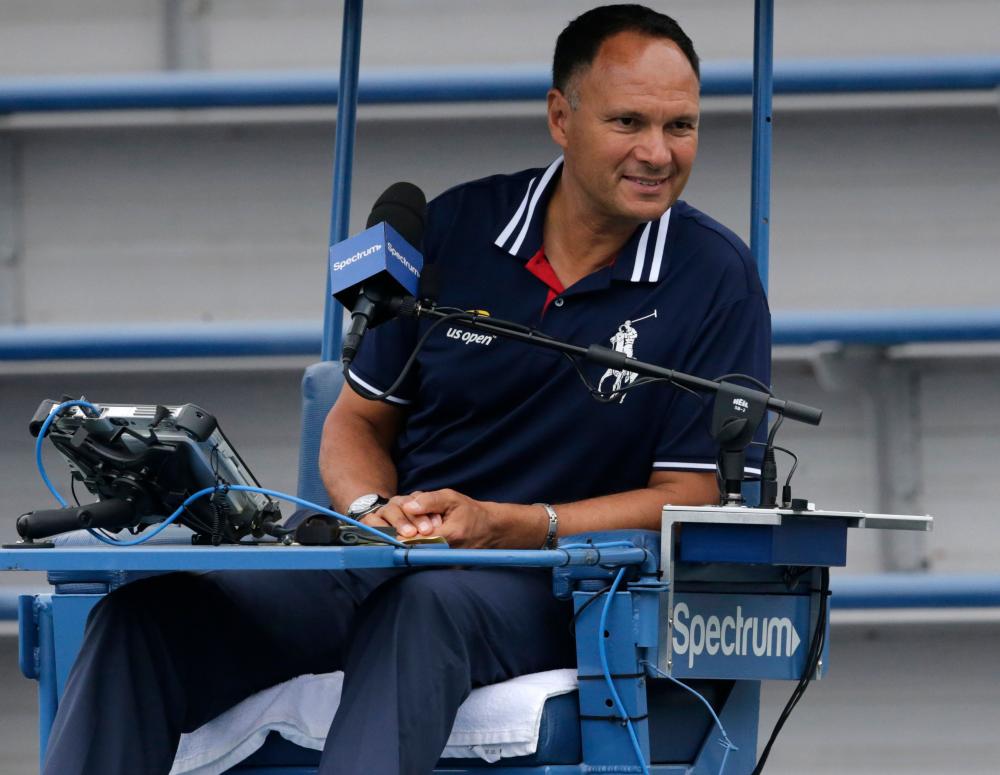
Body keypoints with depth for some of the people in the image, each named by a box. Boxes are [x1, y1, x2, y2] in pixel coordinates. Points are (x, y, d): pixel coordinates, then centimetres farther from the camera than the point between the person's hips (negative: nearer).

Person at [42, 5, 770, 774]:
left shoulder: (718, 279, -1)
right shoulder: (453, 229, 8)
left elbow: (688, 497, -3)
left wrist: (501, 525, -15)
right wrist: (374, 509, -9)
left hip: (543, 586, -4)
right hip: (375, 558, 4)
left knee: (423, 605, -41)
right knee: (150, 609, -23)